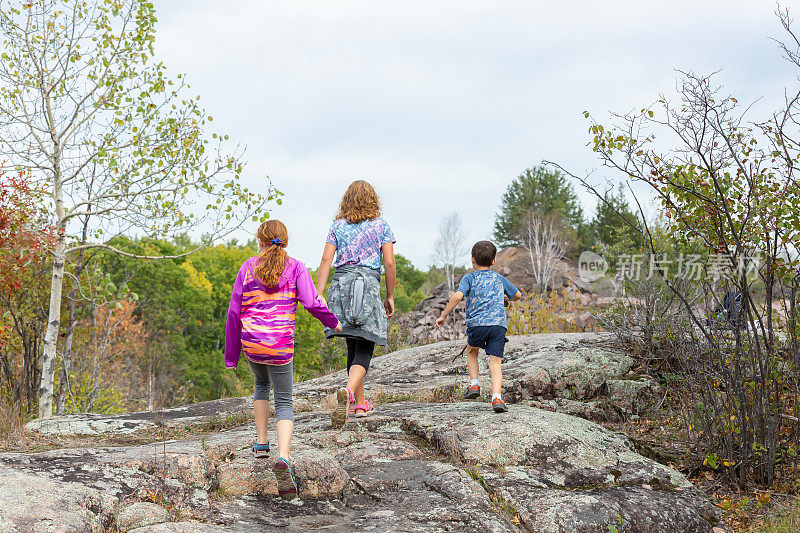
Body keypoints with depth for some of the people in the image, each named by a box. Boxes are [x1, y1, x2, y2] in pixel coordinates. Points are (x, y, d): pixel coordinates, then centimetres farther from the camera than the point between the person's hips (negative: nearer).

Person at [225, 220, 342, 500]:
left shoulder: (248, 267, 6)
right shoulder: (294, 267, 2)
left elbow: (234, 311, 5)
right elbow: (311, 301, -9)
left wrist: (231, 354, 11)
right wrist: (333, 322, 11)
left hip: (251, 343, 2)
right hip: (280, 347, -2)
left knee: (261, 385, 32)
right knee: (284, 402, 5)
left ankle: (261, 443, 29)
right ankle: (282, 458, -19)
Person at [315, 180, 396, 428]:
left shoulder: (338, 226, 11)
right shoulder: (381, 226, 7)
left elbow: (326, 260, 2)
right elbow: (389, 263, 1)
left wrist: (318, 294, 0)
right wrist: (390, 296, 9)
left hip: (341, 283, 3)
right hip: (369, 283, -3)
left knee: (353, 347, 14)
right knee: (364, 349, -5)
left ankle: (360, 403, 19)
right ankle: (348, 391, -33)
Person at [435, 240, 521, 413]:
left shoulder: (469, 278, 10)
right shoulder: (499, 279, 21)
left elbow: (457, 296, -7)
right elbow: (517, 295, 33)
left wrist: (443, 316, -1)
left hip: (477, 323, -1)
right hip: (499, 324, 1)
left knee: (471, 351, 27)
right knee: (495, 363, -1)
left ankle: (474, 385, 17)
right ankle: (496, 398, -18)